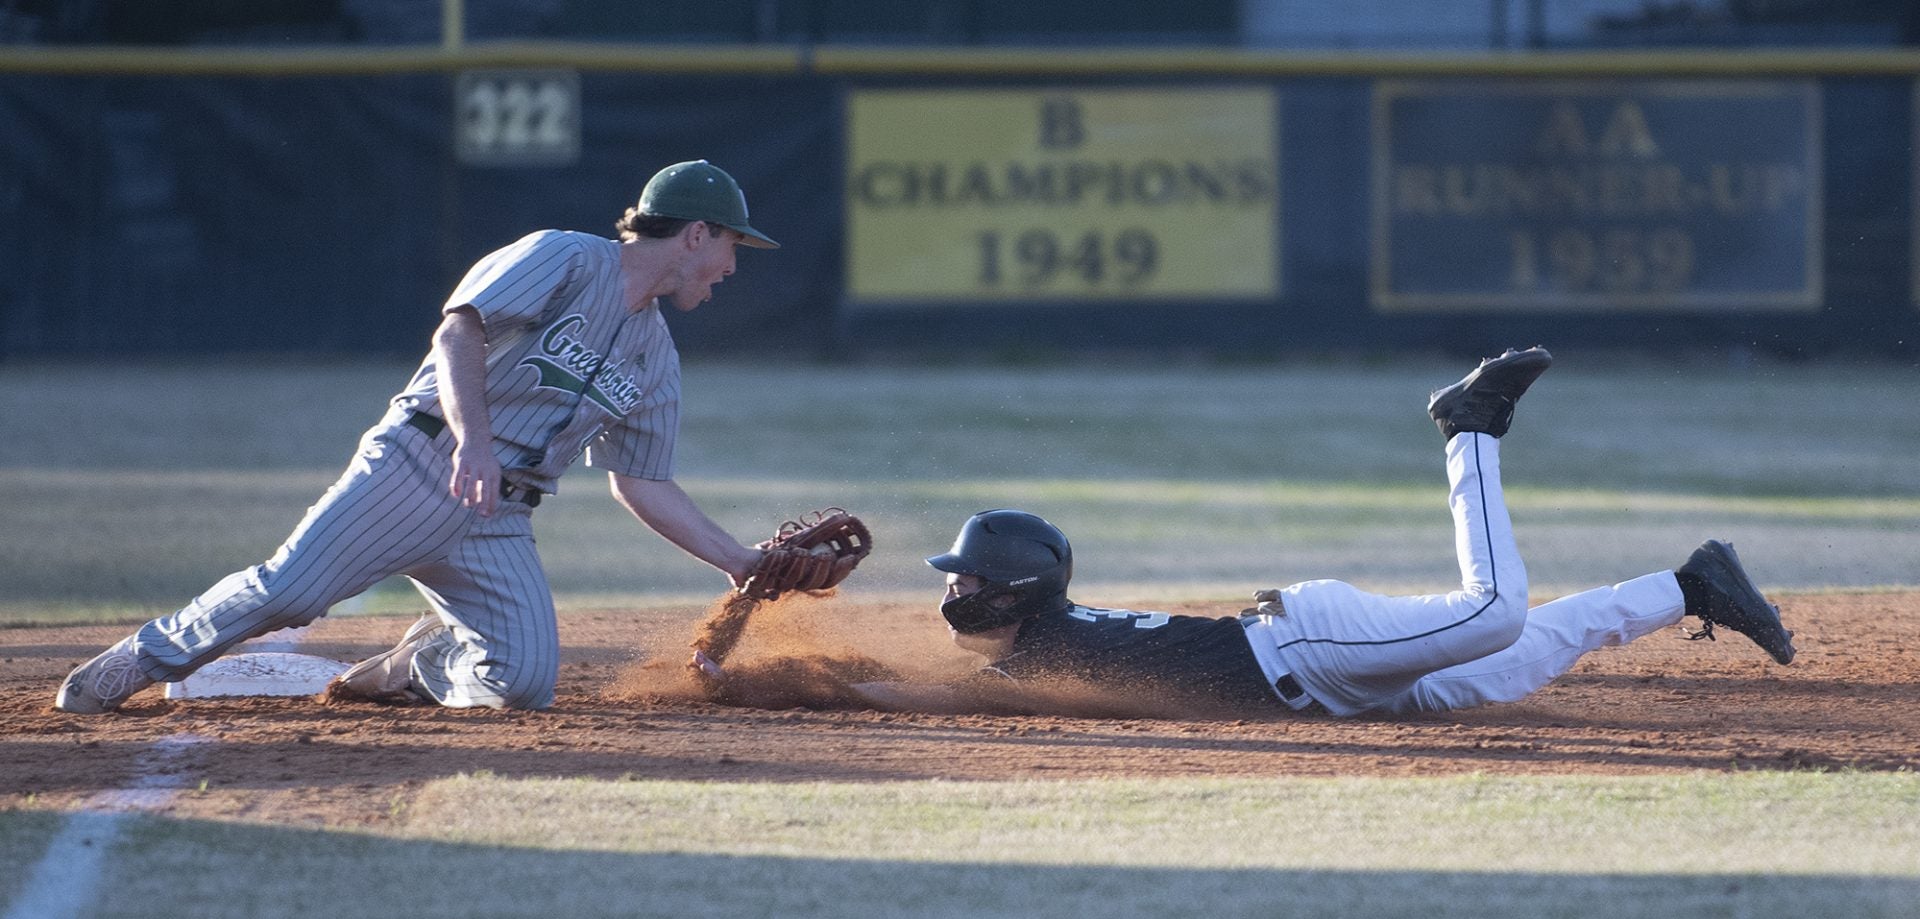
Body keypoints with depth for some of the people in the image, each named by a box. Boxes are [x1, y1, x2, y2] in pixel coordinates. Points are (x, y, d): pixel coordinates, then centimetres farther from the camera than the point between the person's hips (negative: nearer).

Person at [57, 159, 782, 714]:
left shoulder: (655, 357, 19)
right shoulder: (565, 259, -3)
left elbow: (642, 486, 24)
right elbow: (459, 333, -17)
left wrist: (738, 562, 16)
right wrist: (473, 438, -34)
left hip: (499, 522, 6)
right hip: (421, 466, -6)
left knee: (525, 682, -16)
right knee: (289, 590, -21)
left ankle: (420, 665, 14)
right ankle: (142, 660, 1)